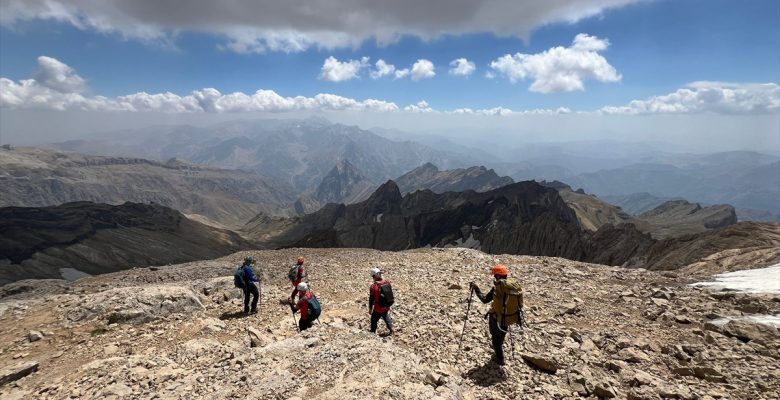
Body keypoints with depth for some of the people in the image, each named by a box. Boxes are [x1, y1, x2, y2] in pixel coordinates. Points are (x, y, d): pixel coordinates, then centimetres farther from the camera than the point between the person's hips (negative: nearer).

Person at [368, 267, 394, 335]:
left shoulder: (373, 286, -23)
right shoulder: (387, 283, -8)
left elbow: (371, 299, -14)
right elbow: (391, 294, 4)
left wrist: (370, 308, -1)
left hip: (378, 309, -5)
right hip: (386, 307, 5)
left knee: (374, 320, 17)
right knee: (386, 318, 28)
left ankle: (372, 333, 28)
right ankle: (391, 330, 40)